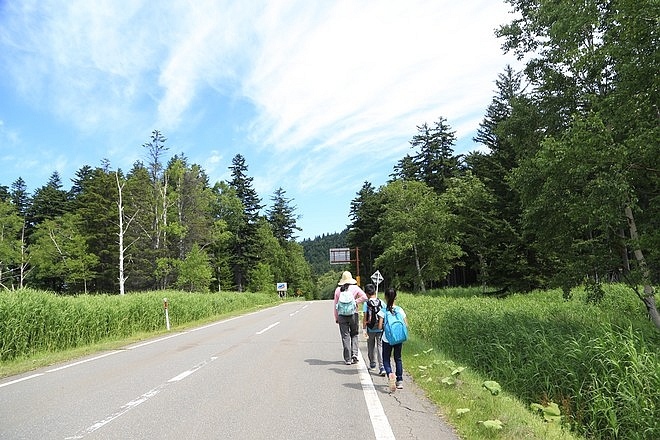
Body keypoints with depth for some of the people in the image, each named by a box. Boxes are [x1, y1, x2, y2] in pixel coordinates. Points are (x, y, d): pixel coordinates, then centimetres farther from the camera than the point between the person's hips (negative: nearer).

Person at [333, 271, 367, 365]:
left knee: (345, 337, 4)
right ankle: (354, 353, -1)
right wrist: (355, 302, -2)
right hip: (353, 314, -1)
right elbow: (364, 297, -11)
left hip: (342, 315, 1)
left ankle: (347, 359, 5)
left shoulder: (338, 290, 5)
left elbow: (335, 304, 8)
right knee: (354, 335, 14)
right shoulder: (355, 288, 0)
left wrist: (336, 318, 14)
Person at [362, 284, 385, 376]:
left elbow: (365, 318, -9)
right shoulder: (381, 302, -2)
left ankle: (372, 363, 33)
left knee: (371, 346, 18)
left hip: (370, 329, -1)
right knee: (380, 346, 2)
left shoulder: (366, 303, -8)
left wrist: (364, 329, -4)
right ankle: (382, 367, -9)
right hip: (380, 329, 1)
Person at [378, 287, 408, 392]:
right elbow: (406, 325, -1)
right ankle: (399, 381, 21)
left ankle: (390, 374, -19)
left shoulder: (383, 311, -12)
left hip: (387, 339, -3)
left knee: (386, 359, 9)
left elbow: (380, 327, -15)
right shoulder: (400, 310, -4)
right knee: (398, 359, 19)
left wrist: (384, 326, 6)